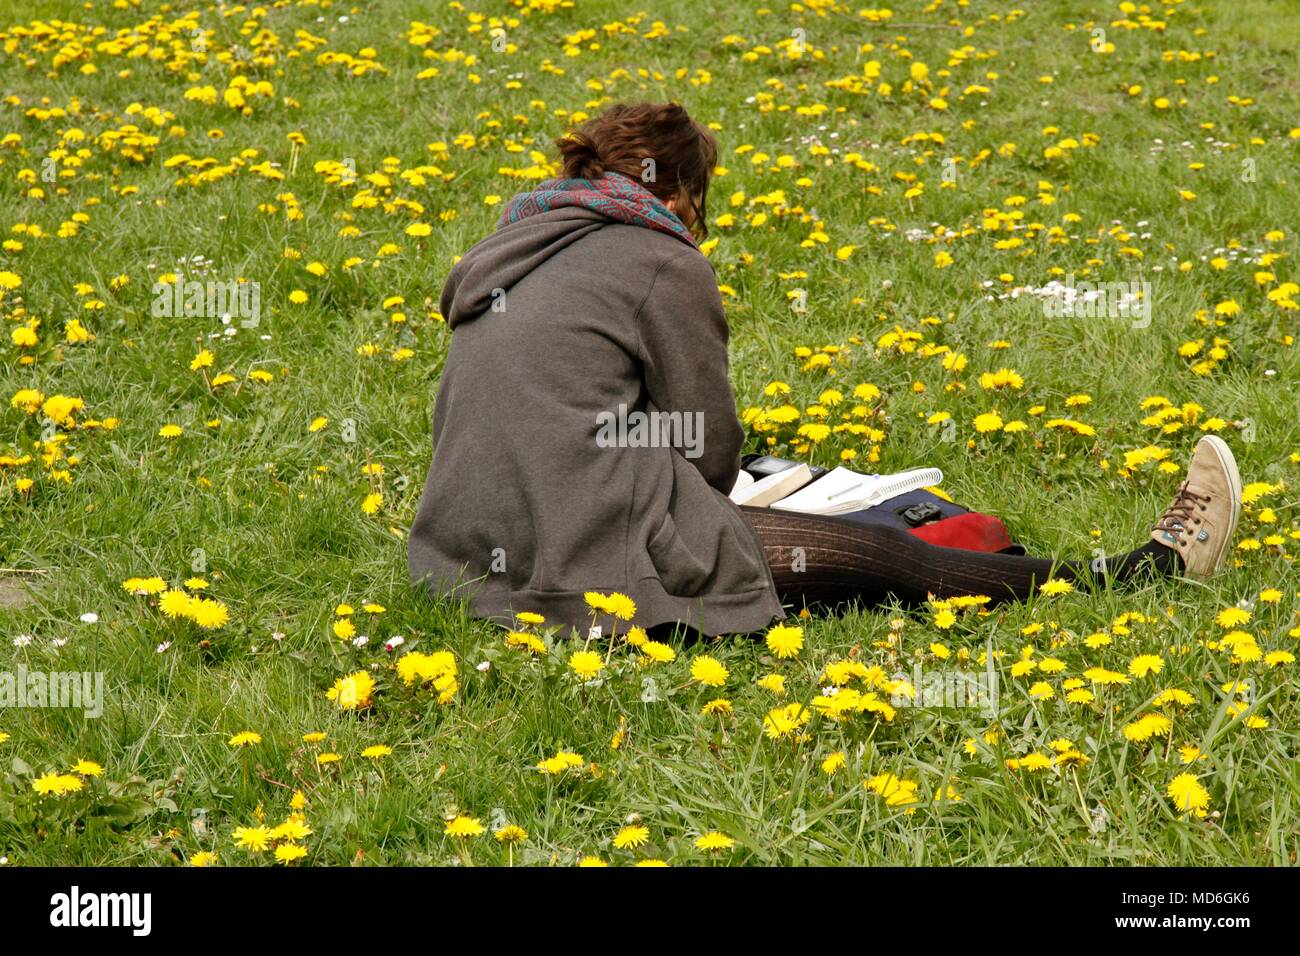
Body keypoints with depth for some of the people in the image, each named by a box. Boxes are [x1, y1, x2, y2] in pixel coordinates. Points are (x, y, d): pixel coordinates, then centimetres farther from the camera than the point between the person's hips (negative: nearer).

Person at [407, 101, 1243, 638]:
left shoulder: (517, 258, 21)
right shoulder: (662, 264, -5)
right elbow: (707, 450, -3)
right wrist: (704, 533, 21)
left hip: (469, 560, 8)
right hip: (589, 572, -8)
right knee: (872, 558, 3)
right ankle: (1150, 573, 14)